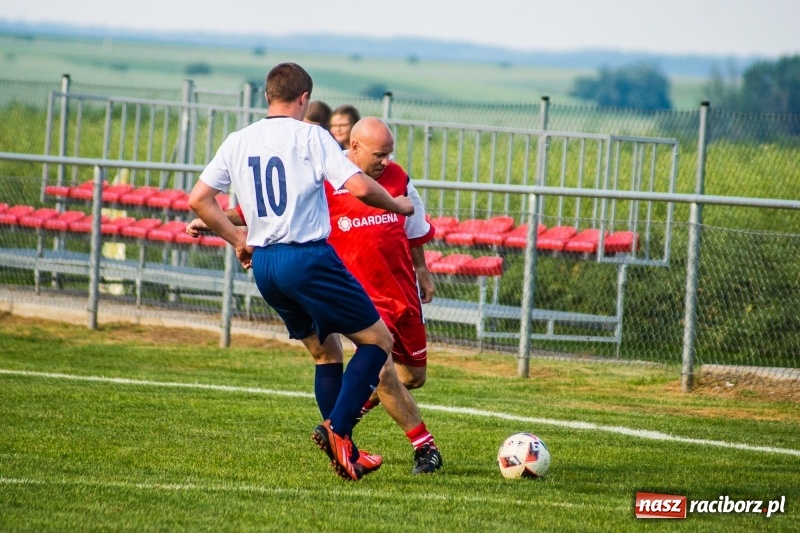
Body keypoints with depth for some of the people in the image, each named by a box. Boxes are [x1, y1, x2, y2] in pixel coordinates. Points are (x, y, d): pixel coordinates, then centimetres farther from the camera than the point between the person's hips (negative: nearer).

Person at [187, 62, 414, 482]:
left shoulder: (237, 142, 10)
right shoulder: (309, 137, -6)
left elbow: (198, 199, 10)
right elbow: (359, 187, -14)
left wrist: (237, 239, 20)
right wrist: (397, 206, 5)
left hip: (262, 262, 7)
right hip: (308, 258, -7)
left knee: (325, 352, 20)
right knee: (378, 341, 2)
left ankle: (346, 454, 15)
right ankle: (337, 430, -15)